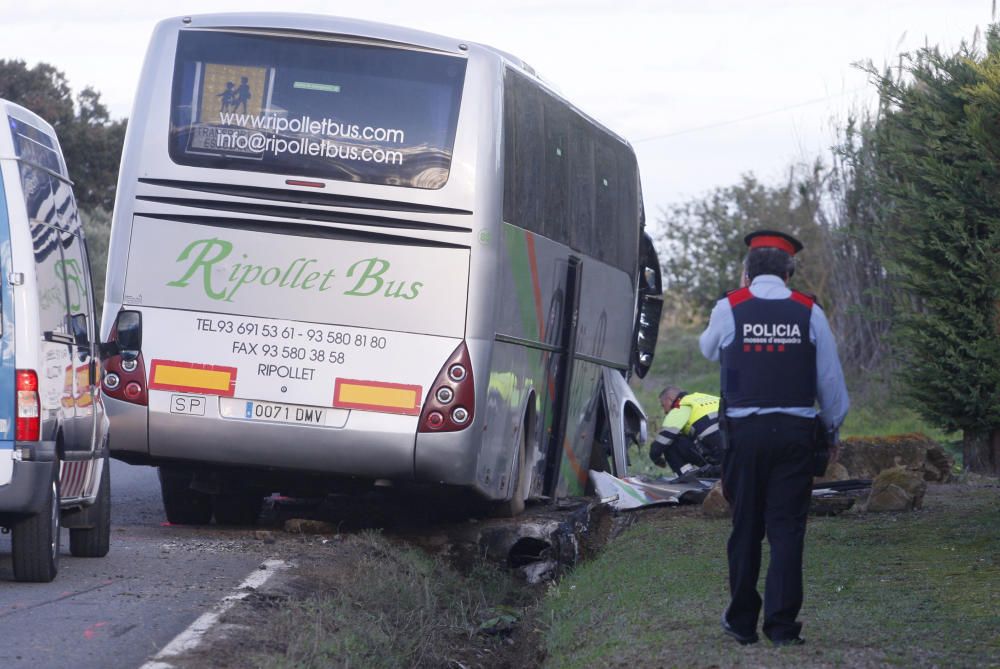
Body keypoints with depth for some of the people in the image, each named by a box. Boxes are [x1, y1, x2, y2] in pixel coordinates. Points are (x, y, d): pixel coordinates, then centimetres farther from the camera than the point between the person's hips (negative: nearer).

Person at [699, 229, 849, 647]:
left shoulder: (729, 309, -1)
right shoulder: (809, 312, 0)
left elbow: (708, 349, 21)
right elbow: (830, 378, 6)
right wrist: (832, 431, 19)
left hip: (744, 431, 0)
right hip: (796, 432, 0)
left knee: (745, 527, 10)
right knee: (787, 528, 1)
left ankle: (742, 623, 16)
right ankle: (783, 626, -4)